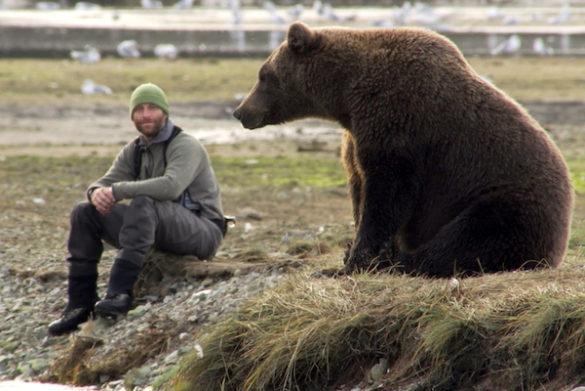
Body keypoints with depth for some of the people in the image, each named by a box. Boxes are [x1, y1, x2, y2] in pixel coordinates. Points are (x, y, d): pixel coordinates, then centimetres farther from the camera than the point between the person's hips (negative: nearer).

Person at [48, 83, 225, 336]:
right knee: (85, 212, -3)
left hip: (202, 231, -8)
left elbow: (171, 186, -31)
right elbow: (106, 183, 4)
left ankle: (120, 293, -43)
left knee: (143, 204, -36)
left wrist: (118, 191, -29)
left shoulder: (185, 146, -12)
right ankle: (80, 304, -9)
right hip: (158, 232, 8)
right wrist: (98, 192, -22)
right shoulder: (133, 151, 13)